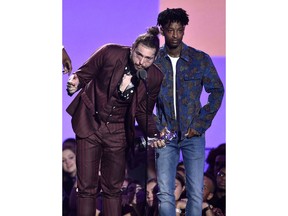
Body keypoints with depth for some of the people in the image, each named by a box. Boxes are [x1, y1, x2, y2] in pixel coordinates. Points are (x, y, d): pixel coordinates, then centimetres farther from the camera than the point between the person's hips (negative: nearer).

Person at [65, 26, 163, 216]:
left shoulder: (155, 78, -8)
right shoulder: (110, 53, -16)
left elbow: (143, 112, 3)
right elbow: (84, 74, -5)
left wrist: (154, 134, -14)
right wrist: (75, 83, -28)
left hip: (117, 131, 2)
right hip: (89, 124, -2)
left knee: (113, 188, 9)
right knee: (86, 188, -1)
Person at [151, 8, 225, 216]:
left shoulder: (201, 59, -2)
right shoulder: (154, 61, 0)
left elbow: (217, 91, 4)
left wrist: (201, 124, -4)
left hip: (193, 135, 0)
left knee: (196, 193, -3)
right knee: (165, 194, -4)